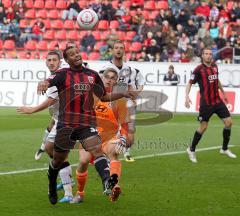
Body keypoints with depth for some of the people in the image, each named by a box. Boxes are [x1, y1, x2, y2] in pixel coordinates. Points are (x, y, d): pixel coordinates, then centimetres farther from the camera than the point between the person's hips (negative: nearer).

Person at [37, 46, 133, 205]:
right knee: (59, 159, 9)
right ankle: (52, 188, 37)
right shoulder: (63, 74, 2)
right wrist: (43, 85, -42)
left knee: (96, 149, -23)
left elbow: (104, 97, 25)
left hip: (87, 122, 1)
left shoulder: (92, 75, 13)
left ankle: (107, 183, -43)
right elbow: (47, 82, -17)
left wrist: (123, 94, 12)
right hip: (66, 124, -1)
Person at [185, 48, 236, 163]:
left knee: (228, 122, 0)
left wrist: (223, 93, 32)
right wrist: (187, 96, -24)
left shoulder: (214, 66, 9)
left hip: (217, 100, 6)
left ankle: (224, 149, 15)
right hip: (206, 103, -6)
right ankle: (191, 150, 17)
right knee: (203, 127, -2)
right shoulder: (199, 69, -10)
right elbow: (190, 83, -10)